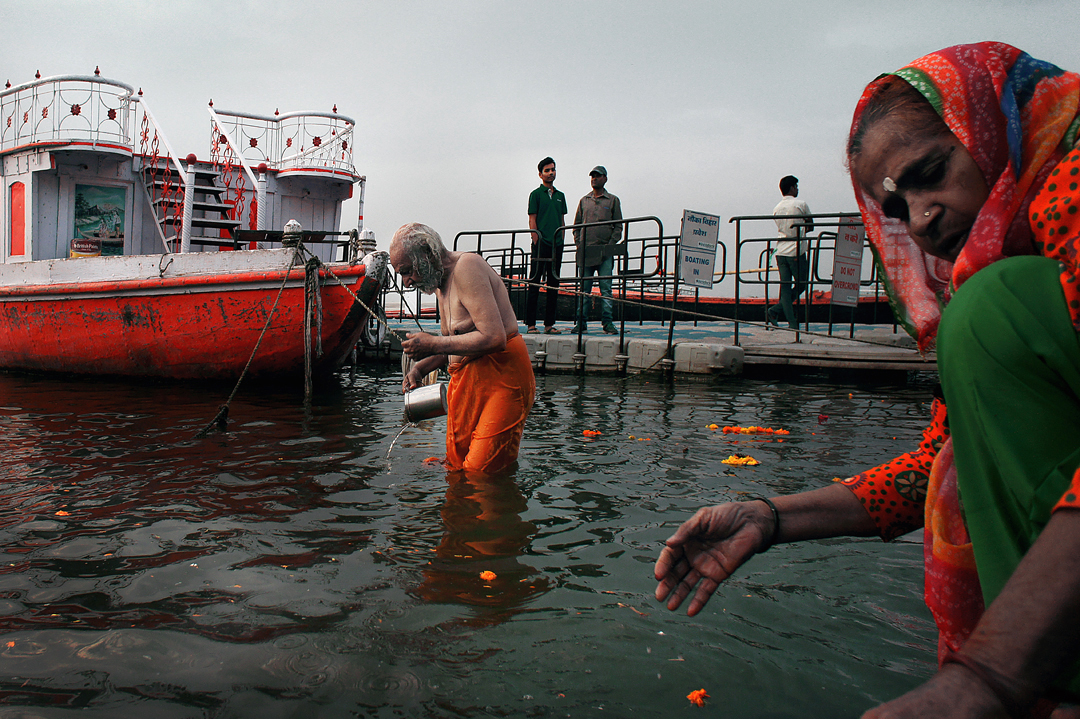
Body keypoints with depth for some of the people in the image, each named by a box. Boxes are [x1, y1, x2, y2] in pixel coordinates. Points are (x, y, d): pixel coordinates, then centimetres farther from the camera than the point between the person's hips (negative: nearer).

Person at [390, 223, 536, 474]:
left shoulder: (467, 266, -14)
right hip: (466, 380, 10)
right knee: (456, 469, 11)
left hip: (501, 377, -10)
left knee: (482, 473, -11)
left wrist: (433, 344, -15)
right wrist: (420, 368, 7)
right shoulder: (441, 280, 16)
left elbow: (494, 337, -25)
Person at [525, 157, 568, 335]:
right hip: (541, 246, -6)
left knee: (553, 285, 6)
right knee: (534, 283, -5)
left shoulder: (560, 196, 18)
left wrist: (561, 242, 10)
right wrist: (537, 243, -12)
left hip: (557, 246, 6)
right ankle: (531, 324, -3)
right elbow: (532, 221, -4)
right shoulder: (536, 194, 1)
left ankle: (549, 324, 11)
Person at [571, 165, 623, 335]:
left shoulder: (612, 200, 10)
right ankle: (581, 322, 6)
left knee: (606, 288, -5)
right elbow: (576, 225, 18)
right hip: (585, 252, 2)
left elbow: (618, 226, 6)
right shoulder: (584, 201, 17)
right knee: (584, 288, 2)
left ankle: (607, 322, -2)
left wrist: (610, 244, -6)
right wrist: (578, 243, 5)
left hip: (605, 252, -2)